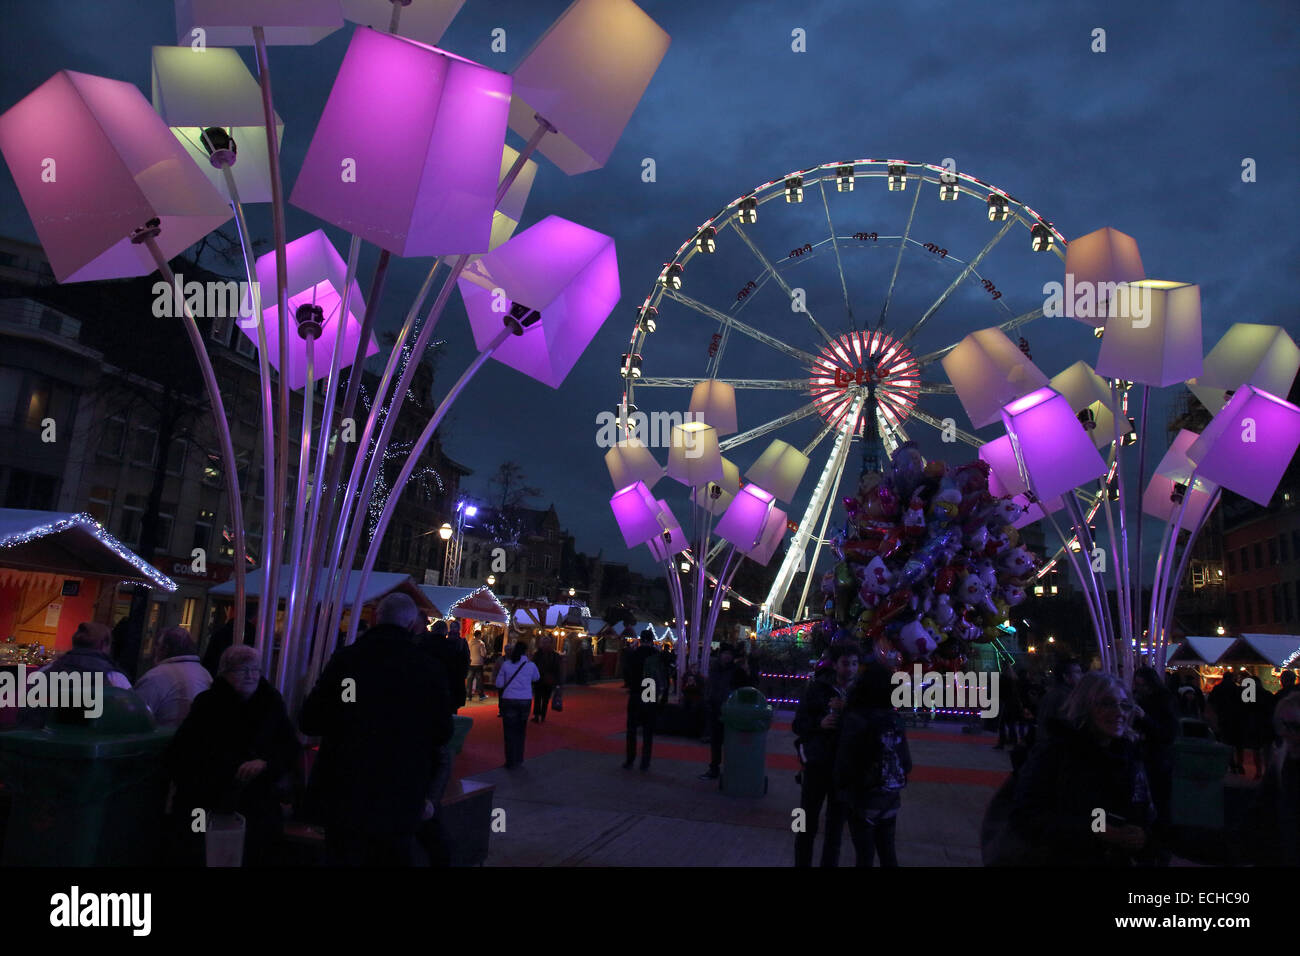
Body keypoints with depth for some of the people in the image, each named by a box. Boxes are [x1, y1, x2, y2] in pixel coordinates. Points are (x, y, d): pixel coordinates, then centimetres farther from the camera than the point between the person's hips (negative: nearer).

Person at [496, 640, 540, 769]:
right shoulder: (531, 665, -3)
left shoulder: (506, 664, -4)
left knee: (509, 732, 6)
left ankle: (511, 762, 9)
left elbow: (499, 684, -1)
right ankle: (519, 759, 25)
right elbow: (536, 678, 17)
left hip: (509, 700, -1)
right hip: (525, 700, 1)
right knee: (520, 731, 17)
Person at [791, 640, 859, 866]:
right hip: (816, 764, -1)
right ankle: (801, 863, 21)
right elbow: (798, 724, -4)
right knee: (807, 824, 7)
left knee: (836, 825, 12)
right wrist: (819, 723, -22)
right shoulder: (817, 687, -5)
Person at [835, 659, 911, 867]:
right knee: (888, 852, 17)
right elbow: (906, 764, 4)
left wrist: (840, 793, 1)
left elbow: (844, 764, -16)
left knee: (865, 855, 7)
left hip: (862, 800, -5)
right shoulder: (895, 720, -2)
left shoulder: (856, 720, -18)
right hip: (890, 800, 5)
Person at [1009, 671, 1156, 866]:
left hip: (1119, 861, 5)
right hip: (1060, 859, -5)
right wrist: (1094, 831, -29)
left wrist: (1144, 835, -15)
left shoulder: (1130, 754, -1)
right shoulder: (1055, 750, -17)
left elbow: (1146, 815, 8)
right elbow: (1025, 818, -23)